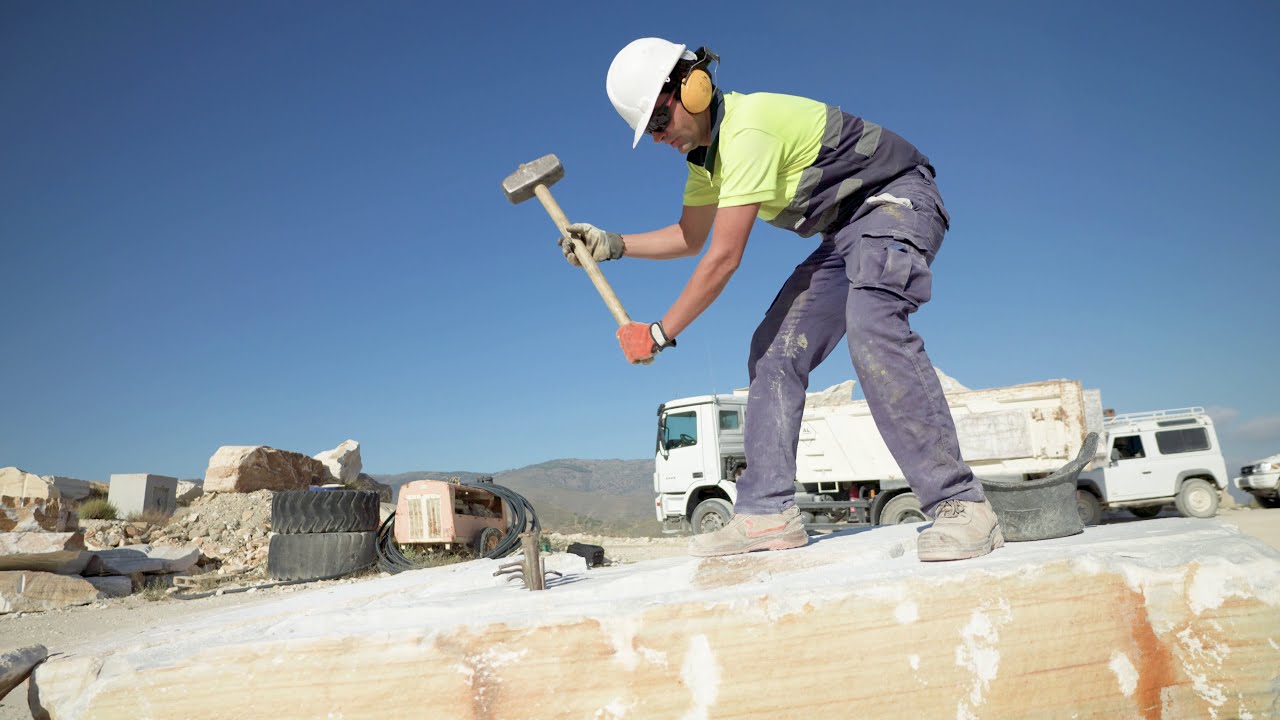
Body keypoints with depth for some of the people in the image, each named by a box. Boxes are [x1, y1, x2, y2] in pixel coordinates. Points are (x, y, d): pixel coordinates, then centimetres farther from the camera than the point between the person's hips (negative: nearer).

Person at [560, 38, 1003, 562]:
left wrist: (660, 334, -16)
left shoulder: (747, 129, -25)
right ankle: (768, 513, -4)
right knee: (775, 350, -2)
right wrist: (613, 244, 3)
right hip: (846, 232, 10)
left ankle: (960, 504, -33)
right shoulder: (705, 148, 6)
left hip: (897, 201, -9)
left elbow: (724, 258, -25)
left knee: (871, 326, -36)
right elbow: (690, 238, 17)